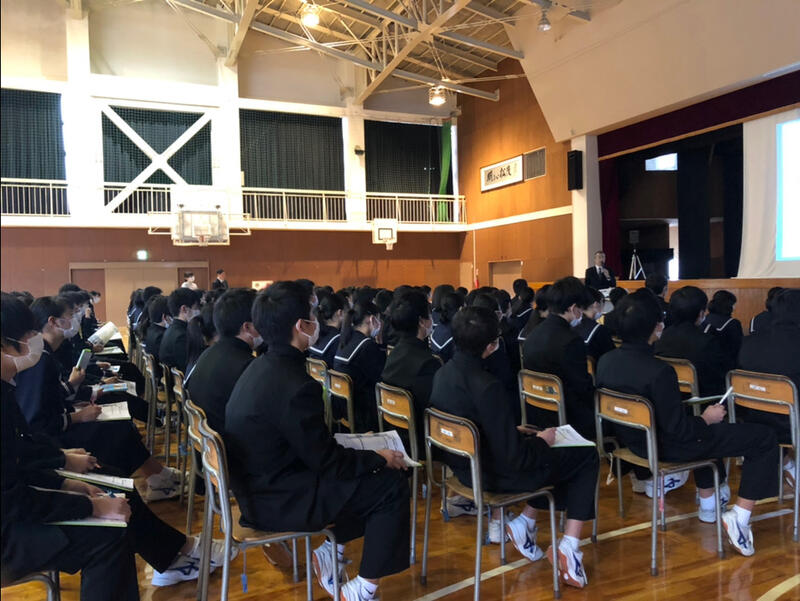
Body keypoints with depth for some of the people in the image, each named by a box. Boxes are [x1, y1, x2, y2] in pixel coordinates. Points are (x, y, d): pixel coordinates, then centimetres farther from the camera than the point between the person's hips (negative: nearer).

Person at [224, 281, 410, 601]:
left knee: (367, 473, 16)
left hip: (262, 482, 9)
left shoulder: (263, 366, 3)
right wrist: (380, 459, -5)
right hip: (275, 500, -9)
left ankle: (330, 552, 22)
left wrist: (366, 454, 9)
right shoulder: (295, 385, -27)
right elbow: (327, 462, -19)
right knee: (391, 484, -5)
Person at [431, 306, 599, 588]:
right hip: (492, 473, -8)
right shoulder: (485, 385, -30)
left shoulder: (442, 374, -5)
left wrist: (517, 433, 12)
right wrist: (542, 441, -6)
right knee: (586, 456, 9)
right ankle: (569, 548, 7)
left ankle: (526, 523, 21)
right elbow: (514, 457, -25)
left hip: (463, 465, 8)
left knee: (542, 454, 28)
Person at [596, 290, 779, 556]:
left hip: (631, 438, 8)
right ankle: (739, 518, 2)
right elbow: (679, 432, -24)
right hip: (663, 447, -8)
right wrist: (706, 419, -3)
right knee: (764, 438, 2)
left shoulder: (605, 361, -9)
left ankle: (709, 502, 42)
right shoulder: (659, 371, -31)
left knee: (704, 428, 36)